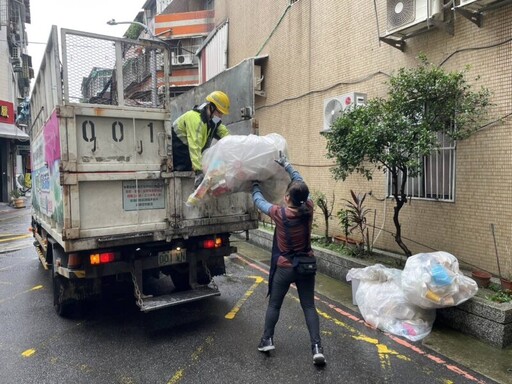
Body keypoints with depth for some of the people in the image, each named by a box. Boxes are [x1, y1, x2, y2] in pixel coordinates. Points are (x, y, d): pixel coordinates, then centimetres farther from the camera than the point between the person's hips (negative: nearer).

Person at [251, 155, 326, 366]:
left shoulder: (279, 213, -20)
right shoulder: (308, 208, -12)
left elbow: (259, 201, -2)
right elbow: (300, 182, 3)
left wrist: (255, 186, 17)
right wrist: (286, 164, 12)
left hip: (285, 268, -3)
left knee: (274, 305, 16)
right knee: (309, 306, 8)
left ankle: (267, 340, 26)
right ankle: (317, 347, 3)